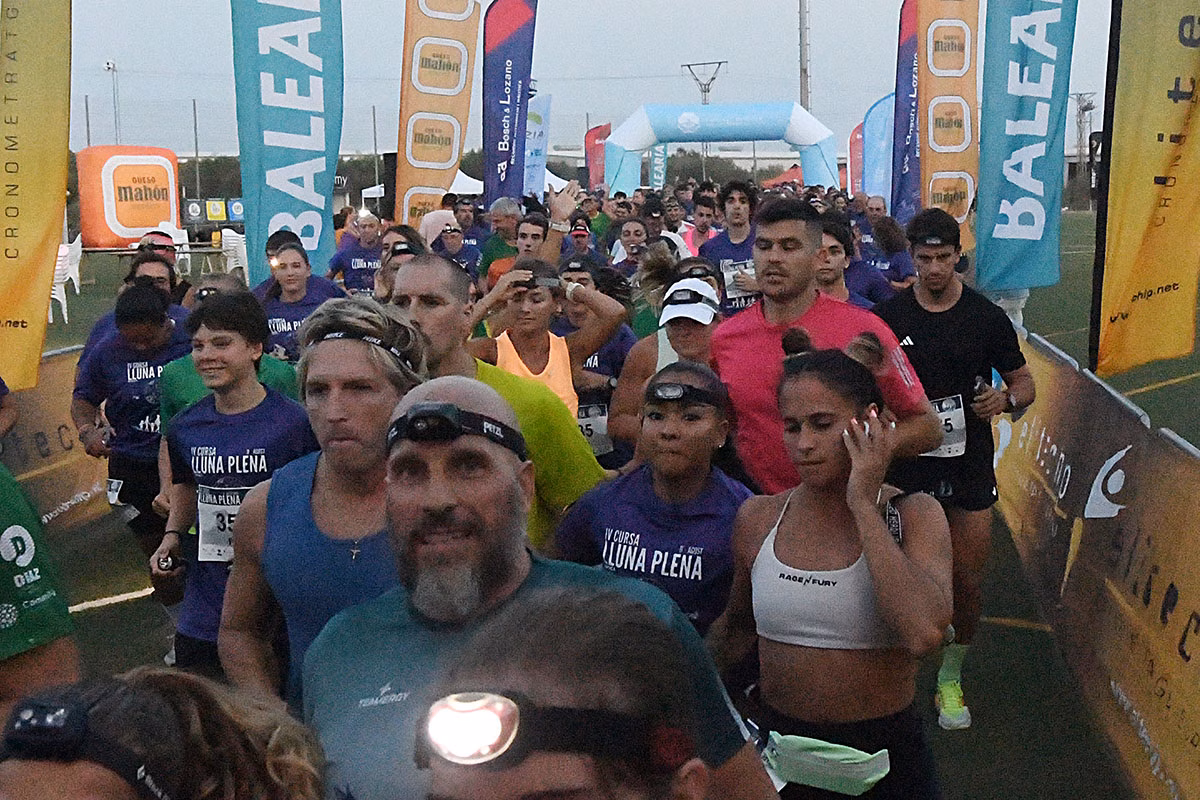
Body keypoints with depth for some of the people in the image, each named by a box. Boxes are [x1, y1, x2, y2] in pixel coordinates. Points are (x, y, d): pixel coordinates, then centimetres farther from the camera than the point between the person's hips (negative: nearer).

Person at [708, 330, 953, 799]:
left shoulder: (913, 516, -10)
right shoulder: (757, 518, -2)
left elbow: (924, 633, -29)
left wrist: (864, 505, -24)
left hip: (883, 752, -3)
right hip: (775, 739, 3)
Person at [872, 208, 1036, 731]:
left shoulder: (987, 317, -1)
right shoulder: (887, 317, -1)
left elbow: (1024, 382, 7)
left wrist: (1006, 399, -16)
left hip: (969, 466, 1)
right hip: (906, 465, 0)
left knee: (969, 581, 3)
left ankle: (951, 676, 24)